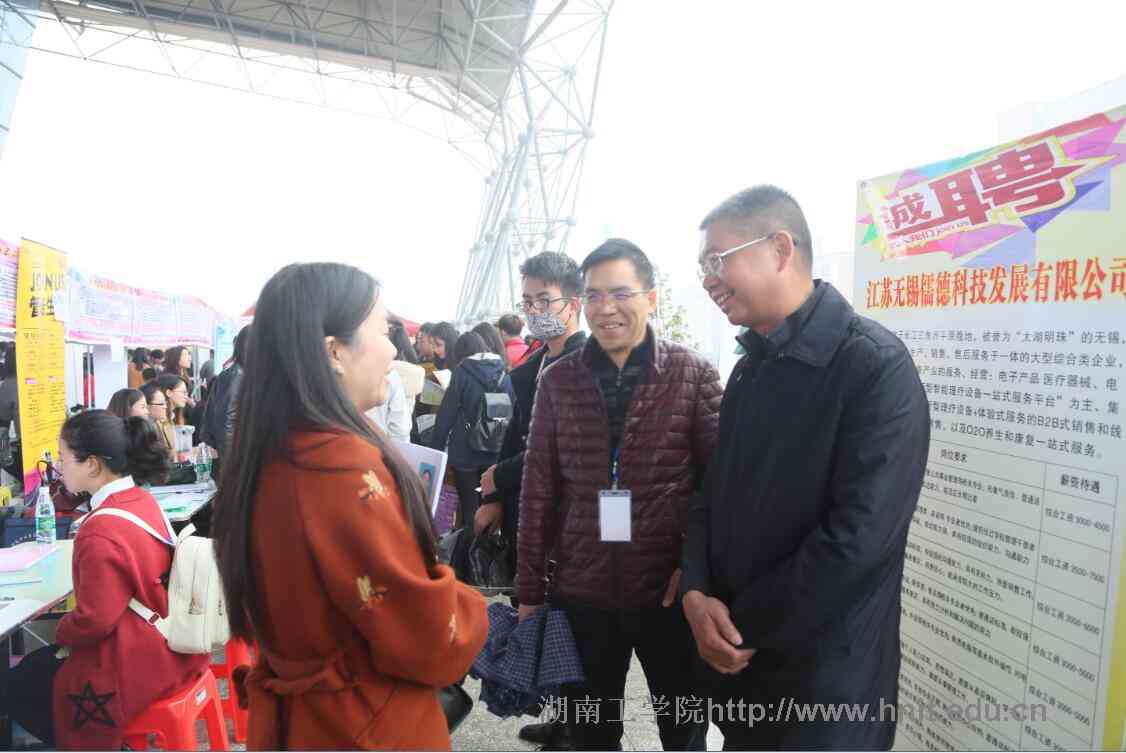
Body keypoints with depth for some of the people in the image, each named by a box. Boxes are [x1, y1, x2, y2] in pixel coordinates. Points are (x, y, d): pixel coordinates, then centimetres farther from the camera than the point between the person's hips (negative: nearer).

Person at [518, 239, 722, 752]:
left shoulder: (693, 374, -5)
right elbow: (538, 490, 2)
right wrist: (529, 589, 3)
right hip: (582, 591, 2)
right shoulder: (558, 380, 0)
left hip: (671, 589, -1)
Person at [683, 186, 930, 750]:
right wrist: (698, 593, -7)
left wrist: (746, 626, -15)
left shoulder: (877, 367, -18)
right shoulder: (750, 369, 7)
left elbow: (858, 537, -24)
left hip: (824, 674, -7)